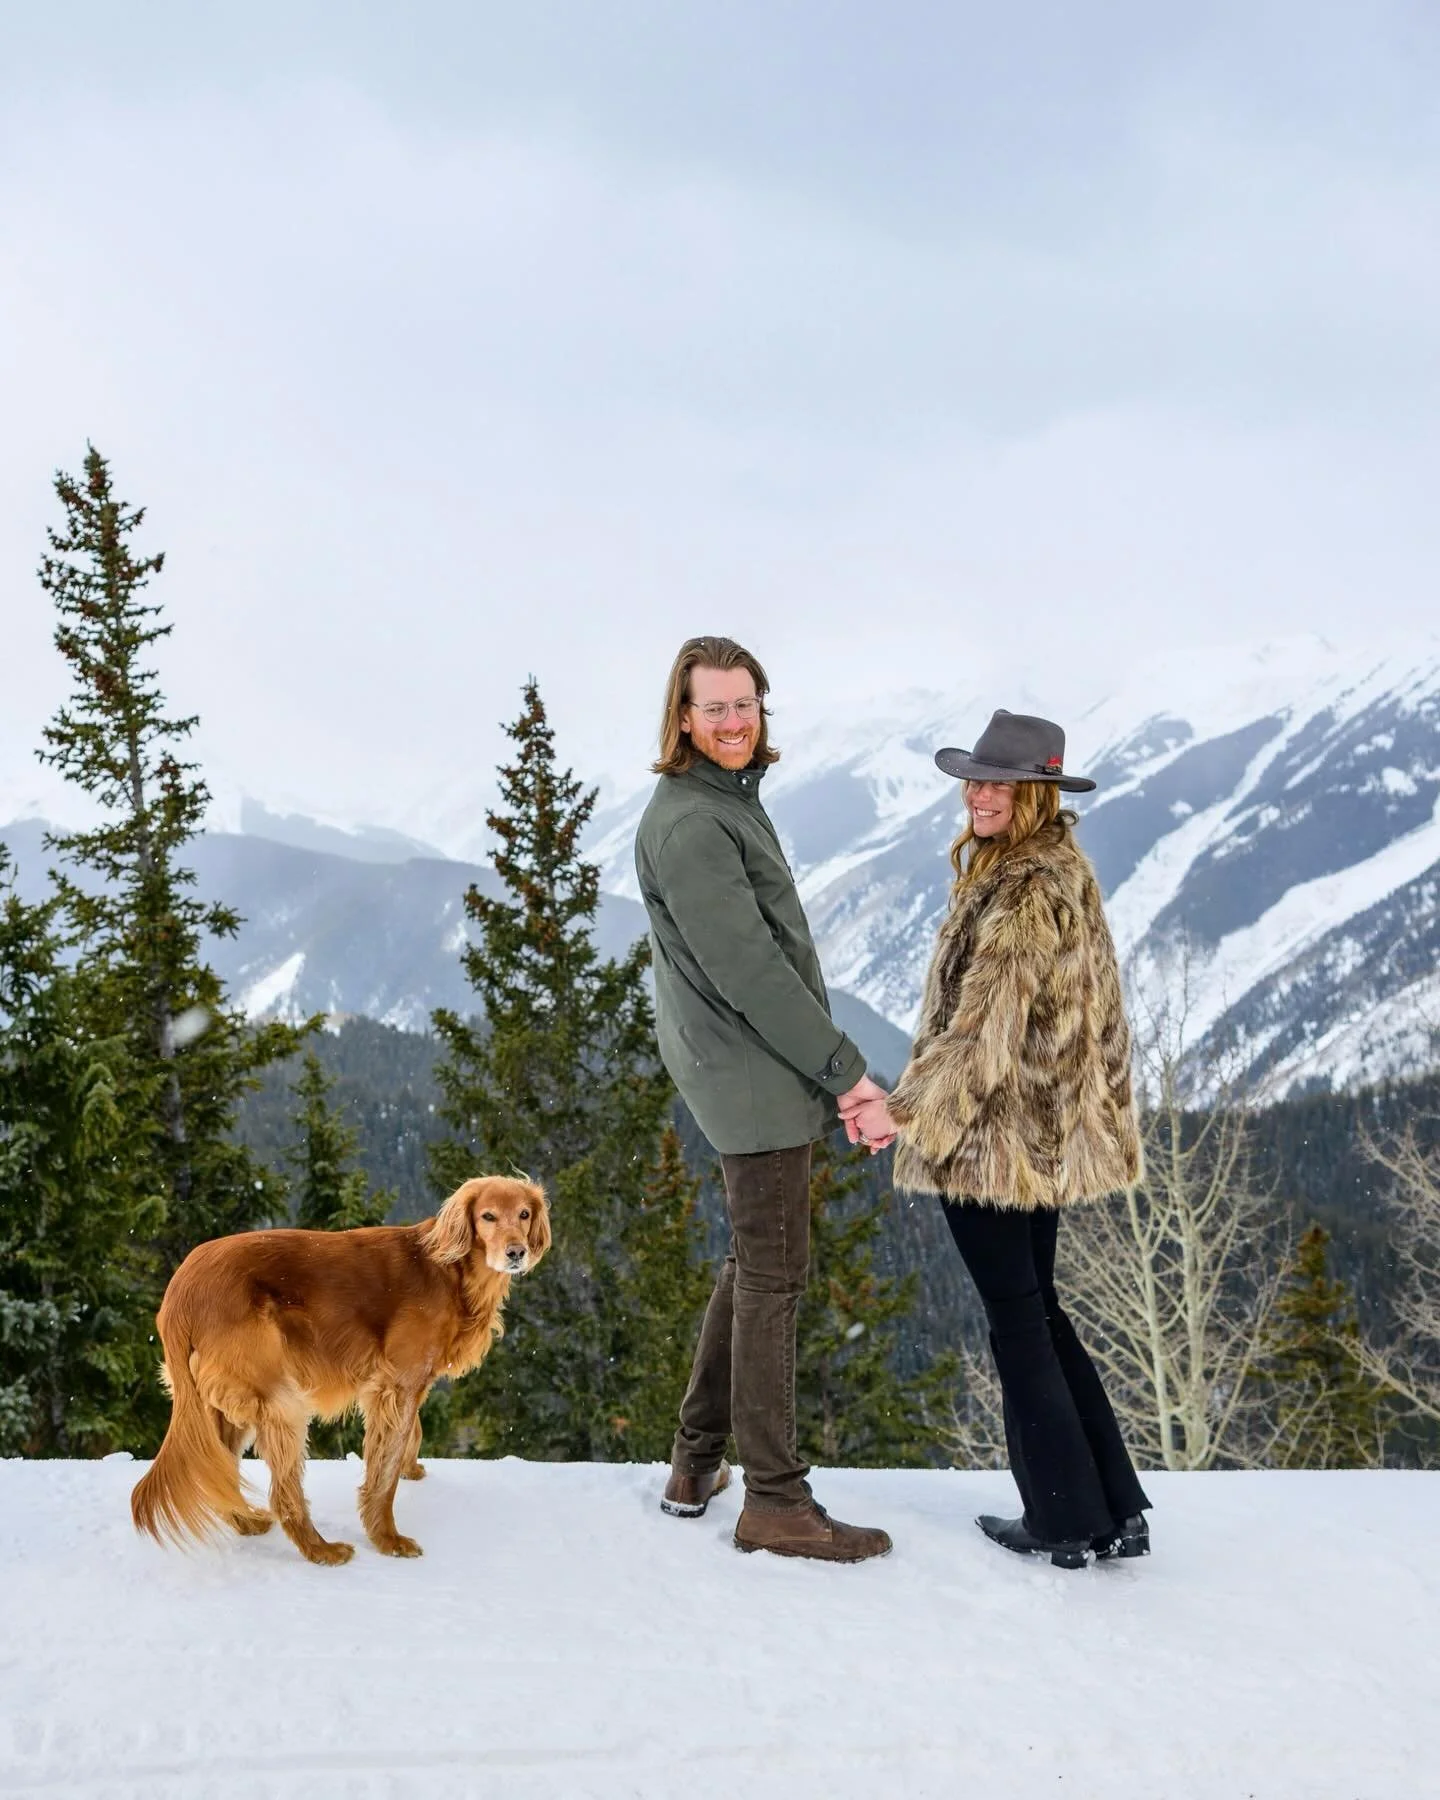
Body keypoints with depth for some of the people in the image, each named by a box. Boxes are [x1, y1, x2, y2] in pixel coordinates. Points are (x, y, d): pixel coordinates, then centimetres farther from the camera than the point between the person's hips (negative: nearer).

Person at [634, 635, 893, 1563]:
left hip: (767, 1070, 10)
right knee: (775, 1276, -3)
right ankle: (777, 1503, 6)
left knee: (754, 1264, 18)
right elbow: (748, 971, -22)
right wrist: (846, 1070, -19)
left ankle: (698, 1464, 27)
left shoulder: (731, 801, 15)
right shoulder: (689, 825, -17)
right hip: (755, 1078, -10)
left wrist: (828, 1067, 18)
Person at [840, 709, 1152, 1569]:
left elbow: (987, 1028, -26)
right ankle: (1117, 1510, 22)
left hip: (997, 1135, -10)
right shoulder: (1062, 871, 11)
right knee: (1038, 1308, 17)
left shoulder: (1026, 894, -21)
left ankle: (1067, 1521, 15)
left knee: (1016, 1320, 3)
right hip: (1048, 1133, 10)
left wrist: (909, 1110, -23)